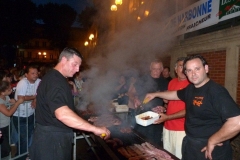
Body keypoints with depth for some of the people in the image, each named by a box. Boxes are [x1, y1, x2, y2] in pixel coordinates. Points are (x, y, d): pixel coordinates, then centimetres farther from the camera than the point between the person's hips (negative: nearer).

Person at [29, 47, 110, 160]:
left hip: (58, 136, 10)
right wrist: (94, 129, -37)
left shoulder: (57, 79, 11)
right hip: (51, 138, -10)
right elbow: (62, 114, -39)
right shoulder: (53, 80, -24)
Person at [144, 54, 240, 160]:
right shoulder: (190, 88, 4)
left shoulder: (216, 91, -23)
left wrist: (212, 141, -22)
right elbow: (176, 94, 24)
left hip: (210, 150, -8)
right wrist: (155, 94, 25)